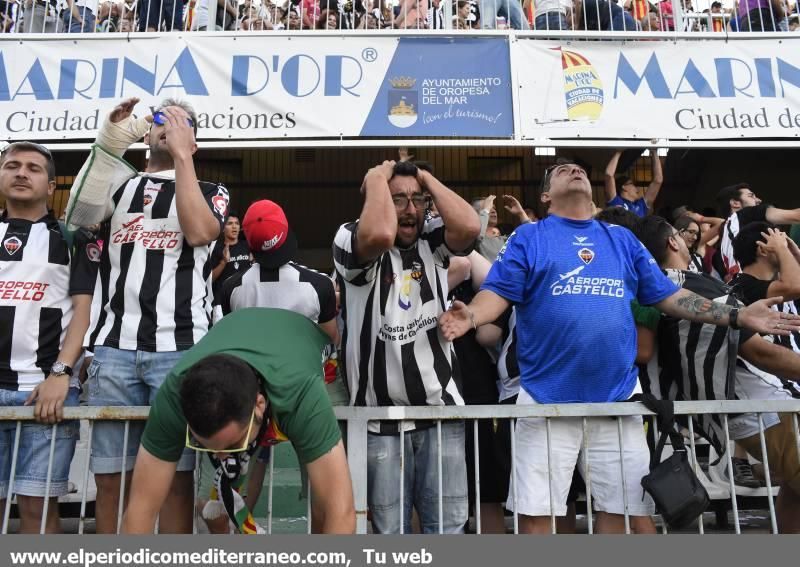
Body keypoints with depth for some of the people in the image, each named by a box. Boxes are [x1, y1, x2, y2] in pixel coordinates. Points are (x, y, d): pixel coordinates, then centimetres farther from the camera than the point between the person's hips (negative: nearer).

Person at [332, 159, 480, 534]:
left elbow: (469, 225, -14)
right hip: (381, 417, -2)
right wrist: (376, 179, -12)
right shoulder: (350, 239, -5)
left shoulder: (432, 243, 6)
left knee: (448, 526, 8)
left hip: (441, 410, 3)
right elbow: (380, 236, -29)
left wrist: (427, 178, -2)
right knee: (390, 529, 10)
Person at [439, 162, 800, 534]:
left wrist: (736, 316, 10)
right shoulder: (527, 237, 6)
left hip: (617, 395, 4)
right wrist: (471, 317, -25)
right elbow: (498, 293, -4)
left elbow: (667, 296, 17)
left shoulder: (622, 238, 17)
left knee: (617, 504, 11)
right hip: (547, 396, -3)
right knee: (536, 508, 0)